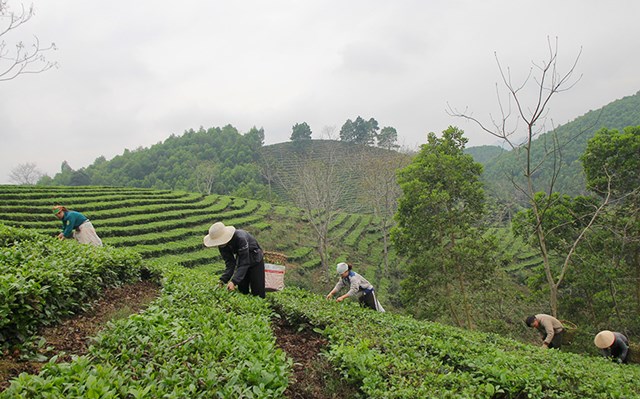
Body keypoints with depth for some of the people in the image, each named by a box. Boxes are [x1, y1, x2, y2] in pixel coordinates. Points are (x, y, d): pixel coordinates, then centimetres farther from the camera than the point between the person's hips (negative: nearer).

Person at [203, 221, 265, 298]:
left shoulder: (240, 238, -38)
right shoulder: (222, 246, -17)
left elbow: (244, 263, -37)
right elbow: (230, 263, -17)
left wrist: (234, 281, -46)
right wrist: (223, 281, -32)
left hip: (256, 261, -6)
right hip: (242, 261, 6)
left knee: (257, 292, -4)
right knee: (242, 291, 6)